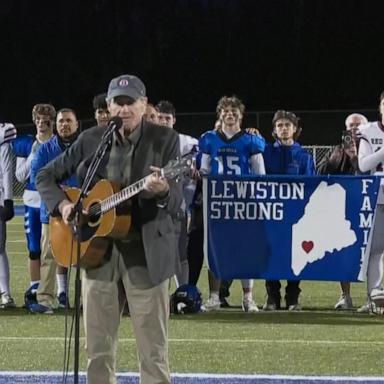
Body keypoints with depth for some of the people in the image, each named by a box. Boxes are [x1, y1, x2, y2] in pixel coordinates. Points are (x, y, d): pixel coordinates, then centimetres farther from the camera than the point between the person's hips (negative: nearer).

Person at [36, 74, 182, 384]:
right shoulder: (91, 140, 5)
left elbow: (176, 202, -10)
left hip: (146, 251, -3)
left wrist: (163, 191, -33)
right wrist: (62, 204, -6)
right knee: (98, 348, 8)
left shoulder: (164, 140, -3)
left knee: (153, 350, -2)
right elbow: (46, 175, 13)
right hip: (97, 248, 3)